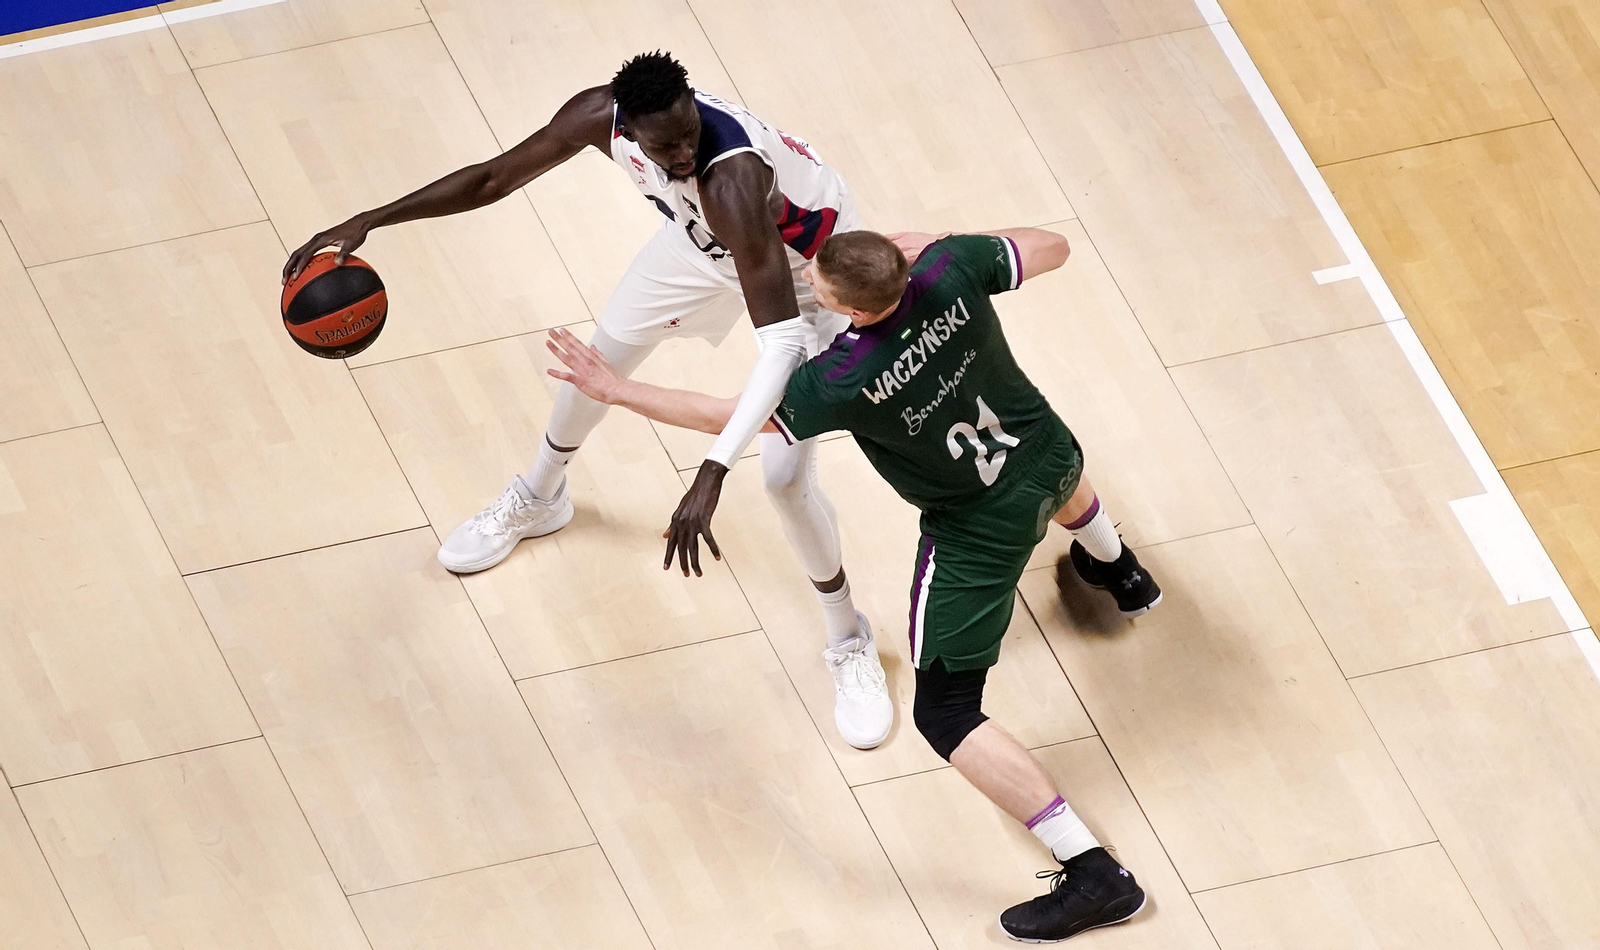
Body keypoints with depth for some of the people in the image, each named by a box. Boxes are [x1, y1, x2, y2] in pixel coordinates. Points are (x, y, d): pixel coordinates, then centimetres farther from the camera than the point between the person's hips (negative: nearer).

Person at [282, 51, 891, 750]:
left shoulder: (730, 178, -47)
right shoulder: (601, 116, -29)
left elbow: (782, 343, -51)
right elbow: (494, 178, -11)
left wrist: (710, 478, -58)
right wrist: (369, 221, -20)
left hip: (807, 259, -6)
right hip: (702, 235, 6)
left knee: (786, 476, -10)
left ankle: (848, 641, 17)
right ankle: (538, 498, 54)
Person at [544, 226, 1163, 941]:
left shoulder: (847, 380, -36)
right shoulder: (952, 268, -26)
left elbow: (725, 416, -23)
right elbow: (1050, 248, -7)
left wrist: (616, 390, -14)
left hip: (982, 526, -7)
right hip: (1045, 449, 7)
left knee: (944, 713, 4)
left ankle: (1093, 875, 1)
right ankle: (1118, 572, 81)